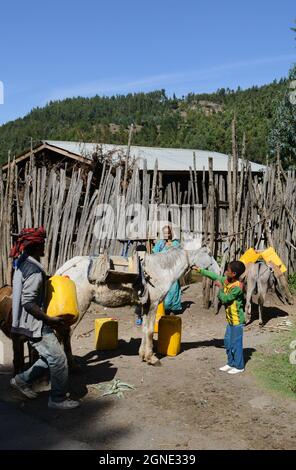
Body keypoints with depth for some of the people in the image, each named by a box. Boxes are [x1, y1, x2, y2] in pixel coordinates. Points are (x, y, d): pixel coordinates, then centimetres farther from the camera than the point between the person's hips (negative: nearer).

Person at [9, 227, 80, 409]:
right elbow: (28, 303, -27)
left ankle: (22, 380, 27)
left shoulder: (23, 263, 9)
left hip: (30, 323, 10)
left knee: (50, 357, 19)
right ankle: (58, 399, 8)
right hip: (35, 324, -10)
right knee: (59, 359, -2)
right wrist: (50, 320, -21)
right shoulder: (34, 270, -22)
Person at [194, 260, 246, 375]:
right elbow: (215, 276, 10)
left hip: (237, 319, -9)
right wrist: (200, 270, 11)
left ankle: (239, 366, 15)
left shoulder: (237, 287, -24)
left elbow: (225, 299, -23)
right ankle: (231, 363, 30)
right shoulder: (226, 280, 0)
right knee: (228, 342, 17)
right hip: (230, 319, 9)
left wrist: (220, 287, -16)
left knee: (236, 343, 2)